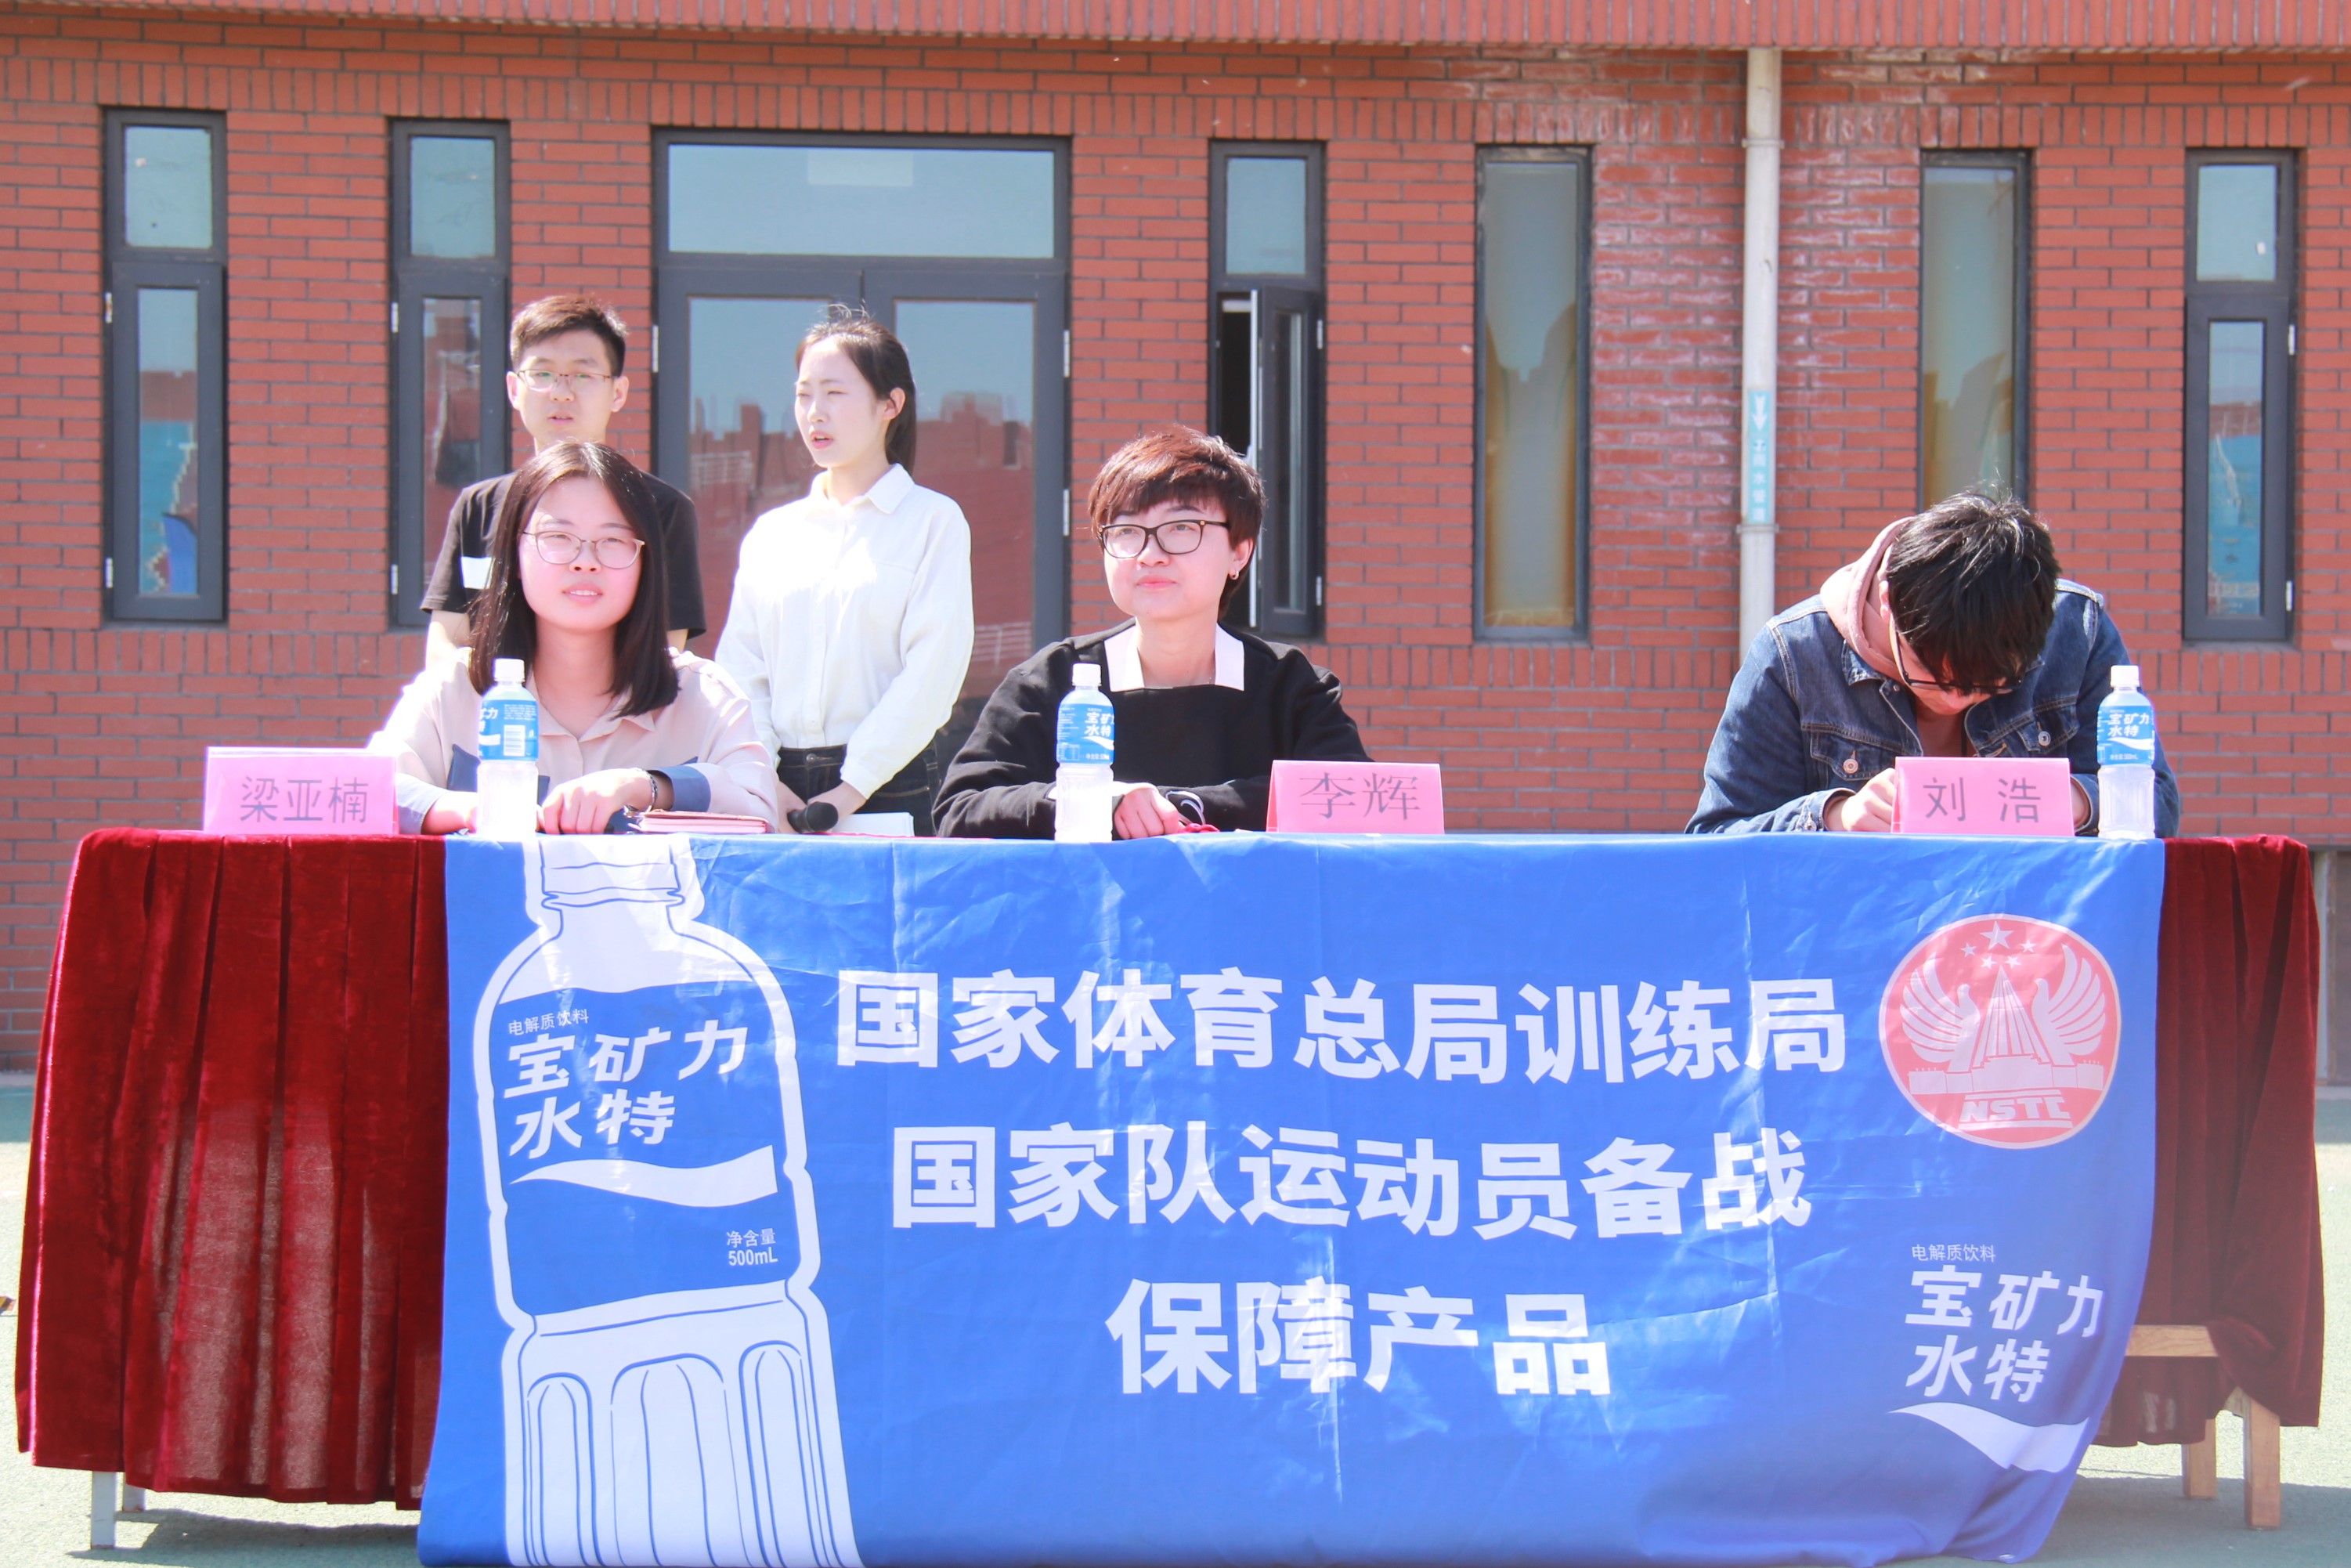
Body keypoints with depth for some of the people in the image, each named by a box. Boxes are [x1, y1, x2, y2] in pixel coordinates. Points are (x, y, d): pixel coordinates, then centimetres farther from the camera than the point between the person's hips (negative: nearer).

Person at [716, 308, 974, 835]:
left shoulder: (933, 521, 1)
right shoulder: (771, 533, 15)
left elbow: (933, 673, -8)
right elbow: (740, 668, 9)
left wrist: (852, 789, -15)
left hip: (889, 785, -3)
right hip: (780, 786, 3)